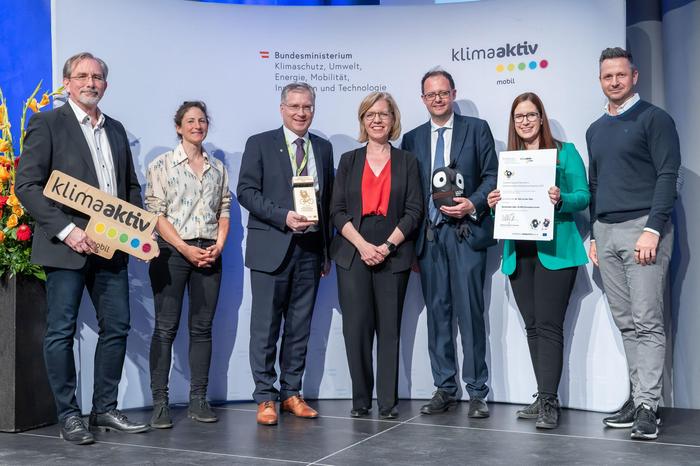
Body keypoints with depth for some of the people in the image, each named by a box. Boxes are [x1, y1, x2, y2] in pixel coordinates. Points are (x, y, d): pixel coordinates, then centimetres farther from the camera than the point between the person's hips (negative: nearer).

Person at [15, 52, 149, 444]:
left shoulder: (116, 130, 17)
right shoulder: (48, 124, -2)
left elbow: (131, 186, 23)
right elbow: (27, 185, -9)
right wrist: (66, 230, -18)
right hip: (67, 246, -6)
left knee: (117, 327, 8)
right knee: (62, 331, 1)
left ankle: (105, 409, 20)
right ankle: (69, 415, 12)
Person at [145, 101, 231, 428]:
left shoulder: (218, 168, 14)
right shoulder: (162, 165, 2)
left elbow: (224, 210, 14)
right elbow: (155, 212, -5)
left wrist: (219, 245, -4)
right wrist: (186, 249, -13)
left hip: (209, 253, 4)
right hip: (172, 251, -4)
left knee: (202, 327, 5)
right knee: (165, 327, -3)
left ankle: (198, 400, 9)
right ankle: (159, 403, 0)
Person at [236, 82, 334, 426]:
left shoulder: (323, 148, 14)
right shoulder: (260, 144, 2)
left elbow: (328, 200, 15)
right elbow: (246, 191, -6)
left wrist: (327, 249, 12)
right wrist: (284, 216, -18)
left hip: (310, 248, 4)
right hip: (272, 247, -4)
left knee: (300, 327, 9)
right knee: (266, 326, -1)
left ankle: (291, 393, 20)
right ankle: (265, 398, 8)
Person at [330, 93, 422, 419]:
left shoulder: (406, 161, 10)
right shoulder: (349, 160, 12)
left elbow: (414, 210, 3)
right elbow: (337, 210, 4)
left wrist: (387, 246, -10)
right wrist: (362, 245, -10)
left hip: (393, 255, 0)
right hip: (353, 254, 1)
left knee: (389, 328, 0)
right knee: (356, 327, -4)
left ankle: (388, 401, 5)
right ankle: (360, 400, 7)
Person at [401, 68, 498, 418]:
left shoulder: (477, 129, 7)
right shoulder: (412, 139, 15)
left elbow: (491, 175, 4)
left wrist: (473, 204, -14)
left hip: (465, 232, -3)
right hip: (428, 235, 3)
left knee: (470, 311, -6)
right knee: (437, 313, 6)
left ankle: (477, 392, 2)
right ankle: (445, 389, 14)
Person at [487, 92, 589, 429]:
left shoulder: (564, 152, 4)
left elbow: (584, 196, -2)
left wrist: (561, 199, -22)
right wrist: (494, 204, -4)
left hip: (554, 250, -5)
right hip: (518, 252, 5)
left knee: (549, 325, -10)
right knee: (532, 326, 8)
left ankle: (549, 402, -9)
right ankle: (544, 399, 16)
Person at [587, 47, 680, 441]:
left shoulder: (654, 119, -1)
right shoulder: (596, 130, 18)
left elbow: (668, 176, -8)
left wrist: (652, 230, -16)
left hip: (642, 228, -6)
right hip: (606, 232, 6)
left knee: (647, 321, -8)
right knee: (626, 323, 6)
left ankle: (647, 406, -6)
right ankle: (638, 397, 12)